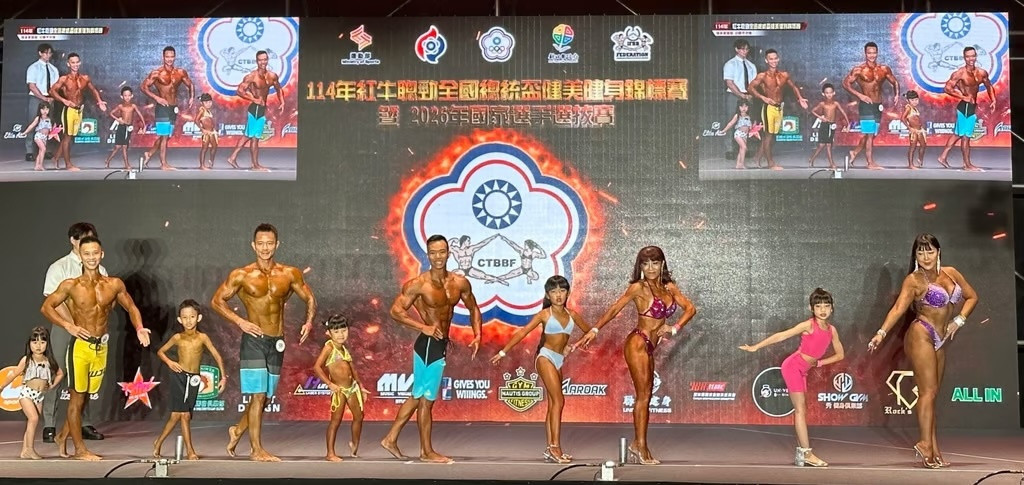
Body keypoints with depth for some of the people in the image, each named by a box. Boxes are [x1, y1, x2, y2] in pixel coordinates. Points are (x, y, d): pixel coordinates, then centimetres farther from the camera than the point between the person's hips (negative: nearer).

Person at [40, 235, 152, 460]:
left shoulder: (114, 285, 2)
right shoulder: (71, 285, -6)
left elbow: (131, 307, 13)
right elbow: (46, 307, -2)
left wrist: (139, 328, -4)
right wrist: (68, 325, -14)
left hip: (101, 346, 4)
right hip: (80, 345, -4)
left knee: (85, 397, 14)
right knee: (77, 398, 2)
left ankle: (63, 435, 35)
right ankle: (80, 449, 11)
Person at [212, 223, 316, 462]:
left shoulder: (290, 274, 3)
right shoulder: (241, 275, -4)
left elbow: (310, 299, 13)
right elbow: (217, 300, 3)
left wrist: (309, 321, -6)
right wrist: (240, 321, -10)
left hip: (277, 342, 4)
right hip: (253, 340, -4)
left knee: (264, 396, 12)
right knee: (258, 395, -8)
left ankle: (238, 430, 36)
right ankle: (257, 450, 1)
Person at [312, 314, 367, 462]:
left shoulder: (344, 348, 12)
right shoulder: (329, 347, -11)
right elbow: (317, 367, -18)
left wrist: (360, 385, 21)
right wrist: (330, 384, -21)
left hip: (352, 387, 8)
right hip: (339, 389, -8)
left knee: (358, 416, 15)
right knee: (336, 420, -5)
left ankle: (355, 444, 36)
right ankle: (330, 453, 2)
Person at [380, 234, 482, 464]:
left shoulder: (460, 283, 3)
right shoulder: (419, 284, -14)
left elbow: (473, 309, 16)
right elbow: (396, 310, -16)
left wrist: (477, 335, 1)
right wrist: (423, 327, -24)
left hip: (441, 345, 7)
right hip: (429, 344, -7)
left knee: (418, 396, 17)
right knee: (426, 399, 3)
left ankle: (391, 439, 29)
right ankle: (427, 451, 16)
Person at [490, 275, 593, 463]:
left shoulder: (572, 315, 9)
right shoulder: (544, 314, -4)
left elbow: (589, 331, 21)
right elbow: (523, 332, -9)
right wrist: (504, 351, -15)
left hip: (559, 360, 6)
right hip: (546, 357, -6)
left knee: (553, 404, 6)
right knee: (558, 400, -16)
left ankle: (550, 450, 9)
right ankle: (555, 447, -17)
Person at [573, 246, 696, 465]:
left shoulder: (669, 288, 10)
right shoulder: (638, 288, -7)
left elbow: (690, 308, 11)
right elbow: (615, 309, -7)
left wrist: (674, 328, -4)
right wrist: (594, 330, -13)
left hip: (649, 347, 7)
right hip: (638, 343, -7)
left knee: (646, 396, 8)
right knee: (643, 396, -6)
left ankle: (637, 446, 14)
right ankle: (640, 446, -1)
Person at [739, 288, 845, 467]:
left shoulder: (832, 330, 4)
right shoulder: (808, 325, -14)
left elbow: (839, 354, 16)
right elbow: (781, 336, -15)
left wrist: (818, 363, 5)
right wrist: (755, 347, -16)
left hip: (803, 370, 7)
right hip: (792, 366, -7)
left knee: (800, 410, 7)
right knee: (800, 410, -8)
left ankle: (801, 455, 9)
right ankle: (806, 454, -9)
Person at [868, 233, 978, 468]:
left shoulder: (951, 273, 10)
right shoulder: (913, 280, -7)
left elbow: (971, 296, 19)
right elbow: (898, 308, -18)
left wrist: (959, 320, 5)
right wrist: (881, 333, -31)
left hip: (939, 341, 6)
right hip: (921, 336, -6)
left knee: (931, 393, 5)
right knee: (928, 391, -12)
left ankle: (932, 449, 4)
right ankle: (926, 444, -13)